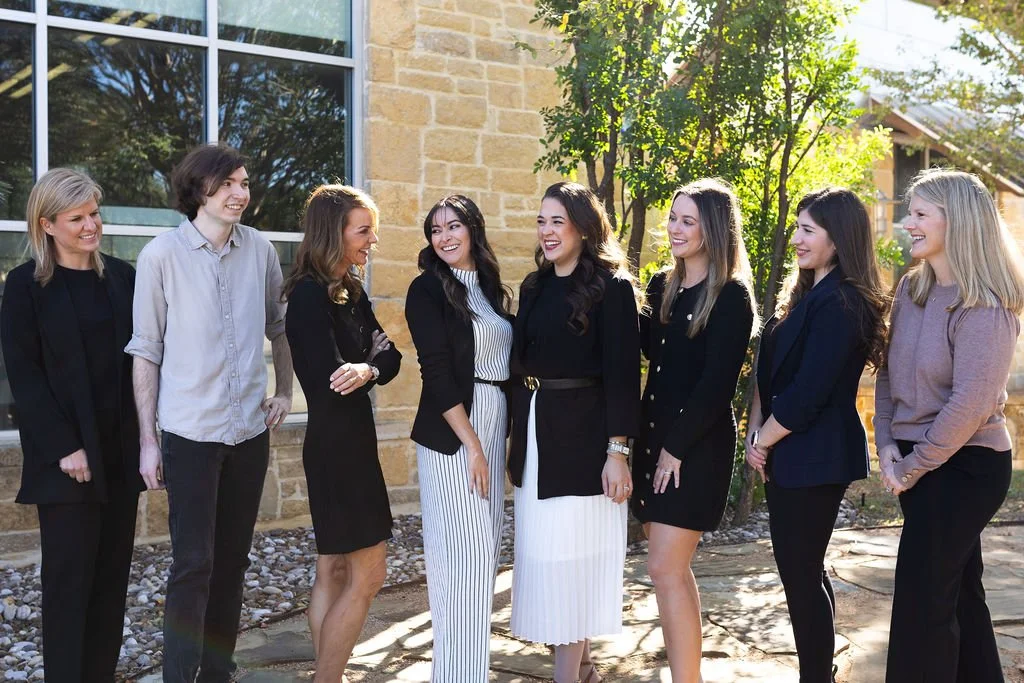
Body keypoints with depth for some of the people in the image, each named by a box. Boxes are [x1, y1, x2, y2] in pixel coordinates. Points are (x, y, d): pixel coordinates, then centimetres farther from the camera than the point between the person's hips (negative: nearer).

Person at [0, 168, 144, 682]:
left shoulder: (120, 276, 8)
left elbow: (138, 357, 9)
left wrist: (143, 435, 1)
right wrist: (64, 447, -13)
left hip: (120, 450, 4)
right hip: (66, 455, -4)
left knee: (112, 572, 7)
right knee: (70, 575, 1)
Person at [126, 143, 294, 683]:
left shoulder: (259, 250, 4)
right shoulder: (162, 254, -6)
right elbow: (146, 350, -4)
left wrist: (284, 390, 10)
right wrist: (148, 439, -5)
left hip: (250, 429, 4)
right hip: (191, 431, -4)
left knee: (232, 559, 12)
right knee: (192, 562, -3)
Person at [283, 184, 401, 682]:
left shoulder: (350, 291, 10)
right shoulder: (310, 294, -17)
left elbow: (388, 354, 1)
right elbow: (330, 381, -22)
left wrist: (366, 369, -20)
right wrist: (370, 369, -5)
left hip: (348, 441, 9)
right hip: (337, 444, -9)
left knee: (334, 571, 13)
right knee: (368, 574, -3)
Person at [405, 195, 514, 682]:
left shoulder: (489, 287, 14)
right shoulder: (428, 289, -6)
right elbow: (436, 372, -13)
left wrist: (496, 441, 8)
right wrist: (472, 445, -15)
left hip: (493, 427, 7)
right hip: (452, 435, -7)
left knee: (484, 549, 11)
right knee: (464, 551, -5)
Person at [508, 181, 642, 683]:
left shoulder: (611, 287, -8)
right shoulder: (534, 287, 12)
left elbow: (622, 374, -12)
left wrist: (618, 450, -17)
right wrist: (519, 436, 14)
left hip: (584, 437, -7)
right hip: (535, 434, 7)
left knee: (572, 557, 0)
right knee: (542, 554, 12)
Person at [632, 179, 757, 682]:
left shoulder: (731, 296, -10)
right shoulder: (662, 286, 11)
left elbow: (717, 383, -15)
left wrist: (677, 446, -15)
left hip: (697, 444, -7)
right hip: (654, 433, 7)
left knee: (665, 569, -8)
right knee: (674, 568, 12)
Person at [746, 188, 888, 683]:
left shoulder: (841, 304, -18)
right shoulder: (805, 294, 12)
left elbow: (807, 392, -22)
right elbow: (768, 369, 10)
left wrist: (762, 443, -10)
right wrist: (754, 430, -1)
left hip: (815, 457, -9)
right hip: (788, 455, 10)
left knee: (800, 571, 0)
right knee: (799, 567, 18)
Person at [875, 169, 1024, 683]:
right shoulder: (911, 289, 6)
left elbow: (970, 404, -22)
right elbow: (889, 371, 10)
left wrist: (913, 467, -14)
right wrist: (887, 445, -1)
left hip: (962, 466, -8)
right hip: (917, 462, 8)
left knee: (922, 604, -2)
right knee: (957, 589, 19)